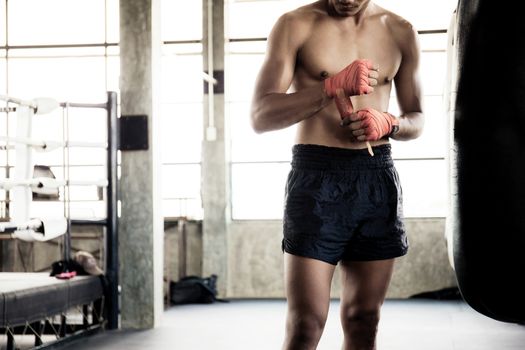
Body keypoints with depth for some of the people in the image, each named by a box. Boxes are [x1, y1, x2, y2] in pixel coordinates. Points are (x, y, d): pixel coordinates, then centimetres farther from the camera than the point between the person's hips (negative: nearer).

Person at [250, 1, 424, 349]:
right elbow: (261, 116, -9)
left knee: (364, 322, 8)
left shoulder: (401, 32, 9)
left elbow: (417, 120, 17)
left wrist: (388, 123, -7)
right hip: (317, 176, -3)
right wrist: (333, 87, -21)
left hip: (379, 179, 4)